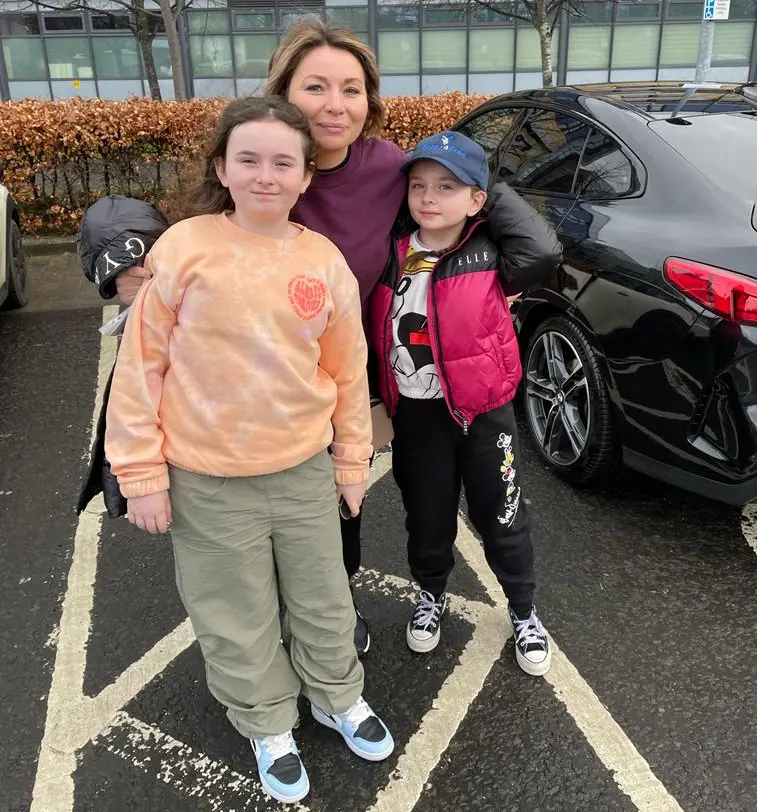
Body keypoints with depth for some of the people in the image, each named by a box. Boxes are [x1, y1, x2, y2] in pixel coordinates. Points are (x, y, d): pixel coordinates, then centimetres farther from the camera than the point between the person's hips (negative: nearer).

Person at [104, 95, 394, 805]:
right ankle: (269, 726, 40)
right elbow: (141, 363, -7)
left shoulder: (325, 262, -4)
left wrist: (352, 459, 10)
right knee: (237, 618, 15)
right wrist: (142, 473, -7)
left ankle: (338, 697, 47)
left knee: (323, 599, 19)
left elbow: (348, 370, 5)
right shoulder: (185, 248, -11)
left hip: (305, 470, 2)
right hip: (206, 482, -2)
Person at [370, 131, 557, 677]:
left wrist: (493, 190, -18)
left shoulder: (488, 255, -11)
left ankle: (524, 611, 36)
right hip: (416, 412, 3)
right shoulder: (390, 256, -2)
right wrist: (379, 399, 5)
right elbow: (374, 332, 7)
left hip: (483, 410, -2)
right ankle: (431, 594, 47)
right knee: (427, 514, 19)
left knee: (501, 517, 12)